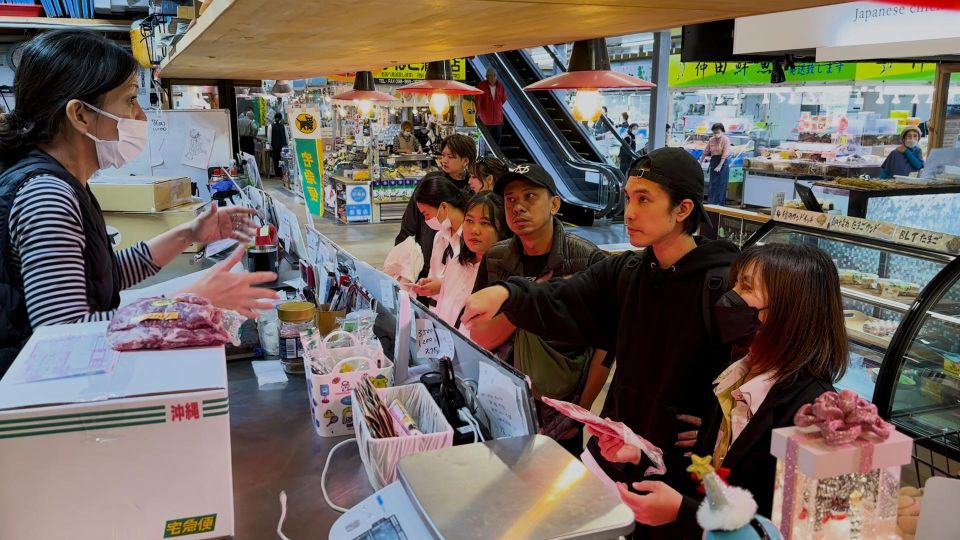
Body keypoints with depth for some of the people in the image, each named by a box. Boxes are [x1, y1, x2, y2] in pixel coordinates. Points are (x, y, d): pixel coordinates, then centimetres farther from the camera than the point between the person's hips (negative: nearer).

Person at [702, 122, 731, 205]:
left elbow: (725, 154, -17)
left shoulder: (725, 139, -13)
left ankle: (719, 203, 3)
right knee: (713, 183, 7)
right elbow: (706, 152, 10)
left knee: (721, 183, -2)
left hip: (723, 161, -5)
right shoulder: (711, 140, 2)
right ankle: (710, 201, 12)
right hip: (713, 160, 5)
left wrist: (719, 166, -18)